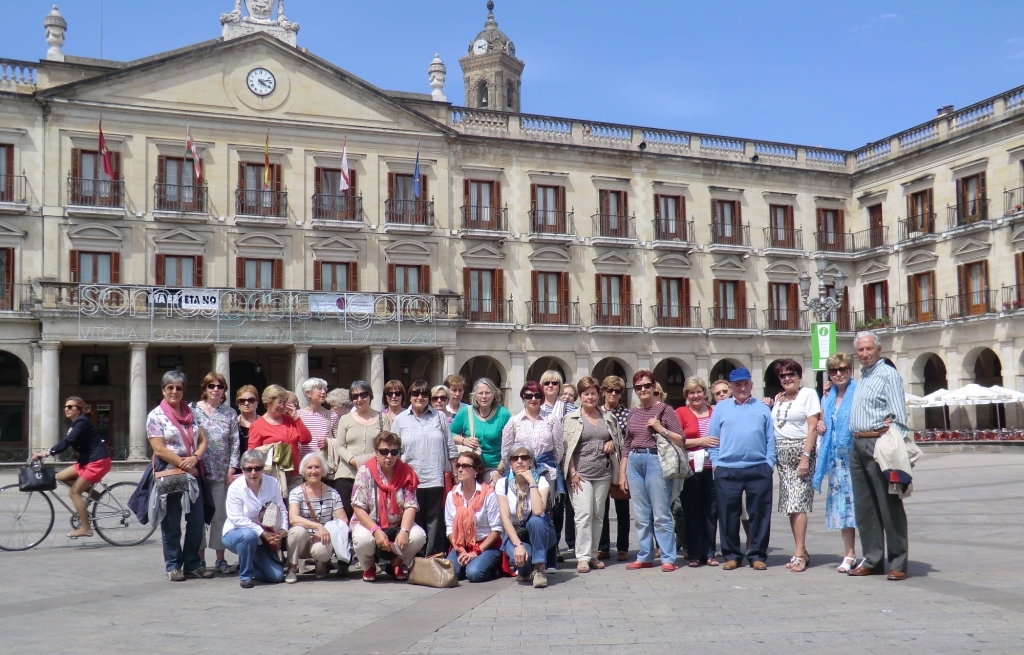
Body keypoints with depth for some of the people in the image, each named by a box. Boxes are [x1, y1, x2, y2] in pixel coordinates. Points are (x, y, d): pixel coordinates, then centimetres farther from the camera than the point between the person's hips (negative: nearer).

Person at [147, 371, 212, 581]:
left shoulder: (191, 413, 12)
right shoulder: (156, 416, -3)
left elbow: (202, 441, 9)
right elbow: (159, 449, -10)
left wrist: (195, 458, -11)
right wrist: (184, 465, -12)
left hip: (193, 473, 5)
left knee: (197, 521, 4)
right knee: (171, 524, 2)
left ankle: (193, 564, 15)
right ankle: (173, 566, 12)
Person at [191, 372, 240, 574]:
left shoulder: (230, 413, 8)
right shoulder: (193, 410, 3)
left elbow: (235, 443, 5)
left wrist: (231, 470, -2)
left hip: (222, 473, 1)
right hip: (199, 471, -1)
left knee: (221, 515, 2)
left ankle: (220, 559, 9)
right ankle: (200, 559, 10)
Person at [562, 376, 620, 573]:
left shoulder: (608, 417, 12)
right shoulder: (571, 418, 2)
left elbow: (619, 440, 22)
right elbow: (566, 447, -3)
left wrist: (612, 444, -1)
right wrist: (573, 472, -10)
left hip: (603, 474, 4)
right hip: (581, 473, -4)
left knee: (598, 515, 7)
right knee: (584, 513, -10)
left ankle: (593, 554, 17)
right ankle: (582, 557, -5)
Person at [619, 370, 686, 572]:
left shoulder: (664, 410, 0)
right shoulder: (633, 413, 14)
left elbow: (681, 440, -2)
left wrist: (660, 428, -14)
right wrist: (622, 471, 11)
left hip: (656, 461, -5)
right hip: (634, 462, 5)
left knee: (661, 515, -4)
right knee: (640, 515, 8)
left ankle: (668, 558, 2)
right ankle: (645, 556, 16)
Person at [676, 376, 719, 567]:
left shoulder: (714, 412, 11)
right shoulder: (680, 413, 4)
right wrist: (700, 441, -11)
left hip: (712, 468, 2)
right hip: (691, 469, -2)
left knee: (711, 511, 4)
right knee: (692, 512, 2)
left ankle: (709, 553, 14)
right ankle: (694, 554, 9)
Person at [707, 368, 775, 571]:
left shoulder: (762, 408, 12)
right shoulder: (721, 408, 11)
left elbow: (770, 439, 10)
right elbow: (713, 438, 8)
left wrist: (769, 462, 0)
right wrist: (715, 463, 0)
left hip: (759, 470, 0)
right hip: (727, 470, 0)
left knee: (759, 514, 3)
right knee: (728, 514, 4)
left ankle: (757, 555, 13)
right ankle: (731, 555, 14)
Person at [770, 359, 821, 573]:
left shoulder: (808, 394, -1)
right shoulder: (778, 398, 16)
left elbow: (812, 427, -8)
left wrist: (805, 456, -15)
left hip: (801, 451, -6)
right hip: (782, 455, 6)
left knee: (797, 503, -12)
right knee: (790, 505, 5)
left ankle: (799, 554, -11)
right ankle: (802, 552, 11)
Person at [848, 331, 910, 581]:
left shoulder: (888, 375, -6)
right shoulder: (862, 377, 20)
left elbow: (899, 415, -12)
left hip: (879, 443, -9)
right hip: (858, 444, 9)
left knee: (889, 504, -4)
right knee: (864, 505, 10)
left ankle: (898, 563, 0)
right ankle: (871, 560, 18)